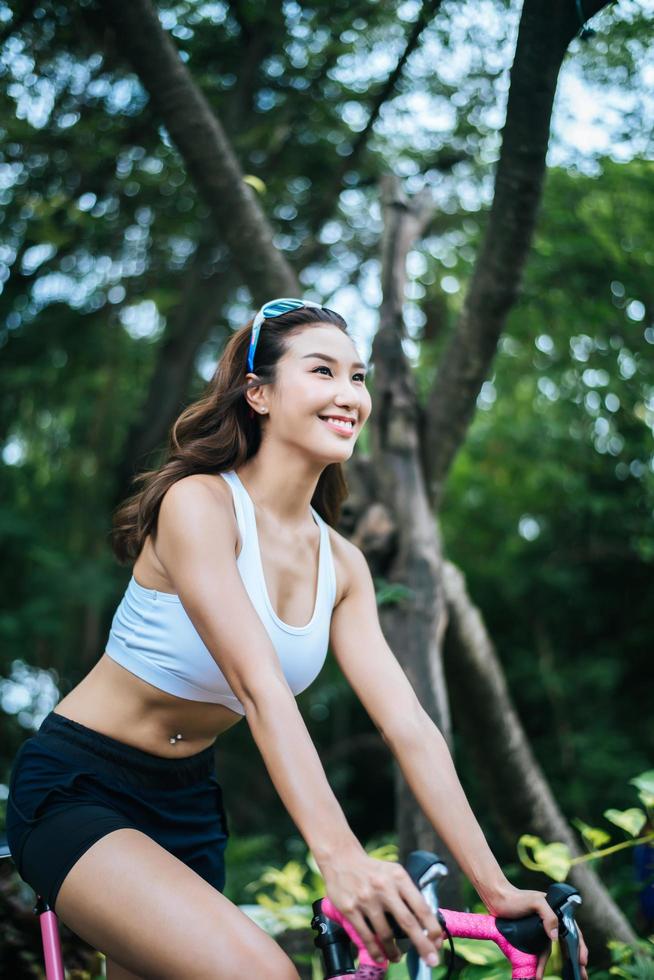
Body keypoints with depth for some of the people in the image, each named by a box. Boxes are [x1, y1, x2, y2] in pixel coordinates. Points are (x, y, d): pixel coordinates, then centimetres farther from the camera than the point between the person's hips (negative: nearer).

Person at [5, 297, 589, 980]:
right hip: (77, 792, -7)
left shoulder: (341, 565, 2)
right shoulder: (199, 503, -18)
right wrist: (339, 855, -40)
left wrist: (497, 888, -10)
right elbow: (259, 687, -30)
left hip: (185, 804, 7)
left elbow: (408, 724, -4)